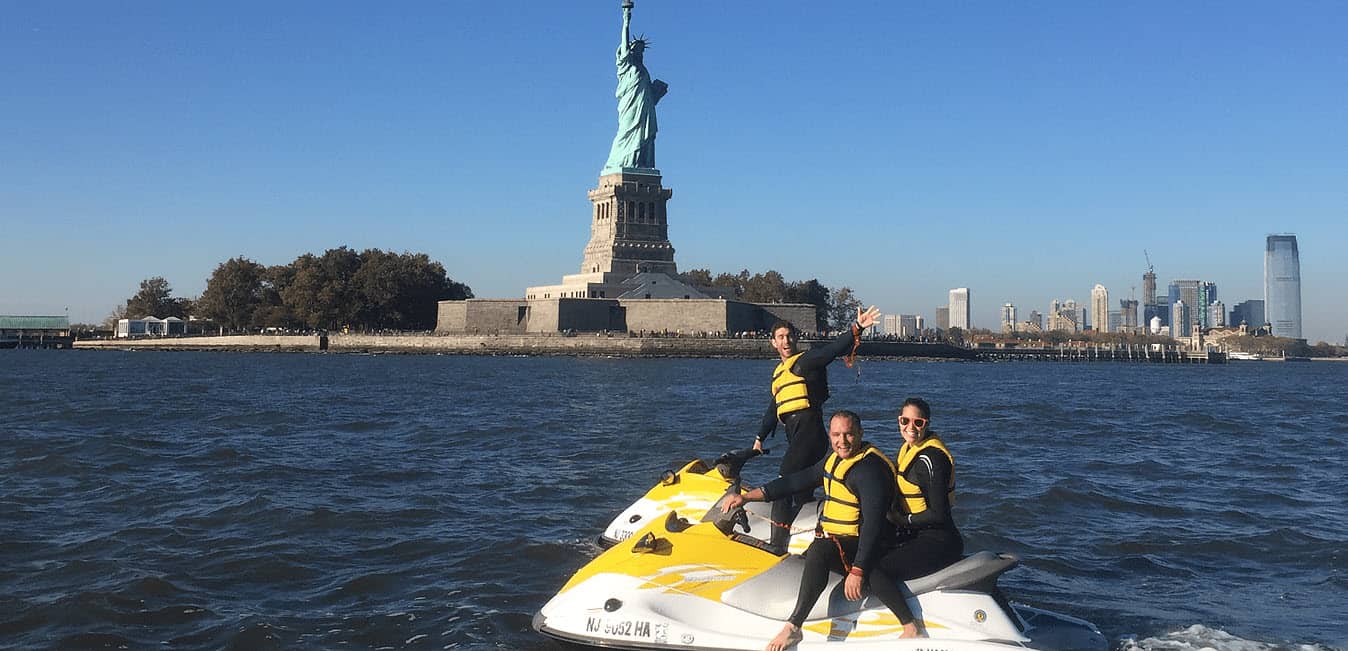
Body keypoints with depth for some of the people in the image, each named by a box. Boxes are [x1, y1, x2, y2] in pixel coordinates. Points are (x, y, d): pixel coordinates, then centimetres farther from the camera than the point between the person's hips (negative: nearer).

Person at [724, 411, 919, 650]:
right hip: (832, 539, 11)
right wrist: (746, 497, 13)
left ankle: (793, 626, -35)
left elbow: (873, 524, -24)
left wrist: (857, 570, -32)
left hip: (864, 546, -11)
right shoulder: (834, 461, 12)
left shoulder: (870, 469, -17)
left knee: (820, 551, -34)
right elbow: (796, 481, 18)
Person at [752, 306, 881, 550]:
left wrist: (856, 329, -32)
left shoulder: (805, 361, 1)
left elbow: (834, 348, -16)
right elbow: (773, 409, 34)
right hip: (795, 435, 9)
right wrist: (760, 437, 32)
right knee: (801, 488, 10)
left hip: (809, 427, -9)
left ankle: (778, 543, -20)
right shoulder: (778, 372, 26)